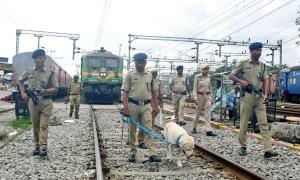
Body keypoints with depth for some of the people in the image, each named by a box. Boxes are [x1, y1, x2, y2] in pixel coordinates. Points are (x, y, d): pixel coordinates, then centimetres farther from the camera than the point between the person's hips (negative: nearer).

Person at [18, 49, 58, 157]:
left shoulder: (50, 73, -2)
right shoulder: (29, 72, 6)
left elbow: (55, 89, -2)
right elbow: (20, 81, 23)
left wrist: (44, 90, -19)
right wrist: (23, 93, 12)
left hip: (46, 102, -3)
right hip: (33, 101, 3)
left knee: (43, 125, -7)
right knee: (35, 126, 10)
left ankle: (43, 147, -9)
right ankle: (37, 146, 21)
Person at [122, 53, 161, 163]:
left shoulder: (149, 75, 9)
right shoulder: (130, 75, 1)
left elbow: (154, 92, 14)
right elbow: (125, 92, -2)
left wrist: (155, 107, 10)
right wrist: (125, 108, -11)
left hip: (146, 106, 1)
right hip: (133, 105, -1)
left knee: (148, 130, -3)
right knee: (132, 130, 7)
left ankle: (152, 154, -4)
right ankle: (132, 153, 19)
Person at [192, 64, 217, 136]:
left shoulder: (208, 77, 8)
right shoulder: (197, 77, -7)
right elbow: (195, 88, -9)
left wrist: (211, 97, 13)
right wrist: (196, 98, -15)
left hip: (207, 96, 4)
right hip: (200, 96, -4)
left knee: (207, 113, -4)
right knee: (198, 112, 7)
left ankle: (208, 131, -7)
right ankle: (194, 128, 26)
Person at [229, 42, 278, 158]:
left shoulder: (262, 65, 13)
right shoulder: (243, 63, 2)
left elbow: (265, 80, 10)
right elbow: (231, 75, 5)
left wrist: (265, 94, -5)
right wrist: (241, 81, -12)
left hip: (259, 96, 3)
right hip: (247, 95, -3)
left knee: (263, 122, -3)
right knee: (244, 122, 3)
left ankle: (268, 149, -5)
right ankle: (243, 146, 17)